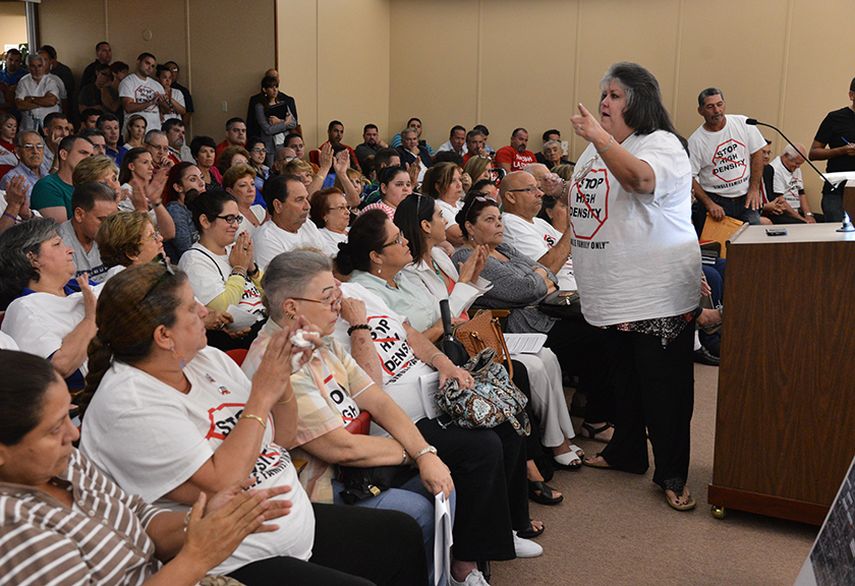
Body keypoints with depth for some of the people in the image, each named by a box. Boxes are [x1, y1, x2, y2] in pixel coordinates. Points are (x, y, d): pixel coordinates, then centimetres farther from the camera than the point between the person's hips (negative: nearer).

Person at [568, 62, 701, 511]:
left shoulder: (662, 143, -9)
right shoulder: (595, 150, 16)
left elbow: (640, 178, -33)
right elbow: (582, 207, 26)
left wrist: (600, 137, -36)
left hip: (658, 292, -8)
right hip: (615, 291, 8)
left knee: (663, 384, -2)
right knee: (622, 376, 17)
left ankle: (672, 474, 8)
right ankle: (625, 451, 32)